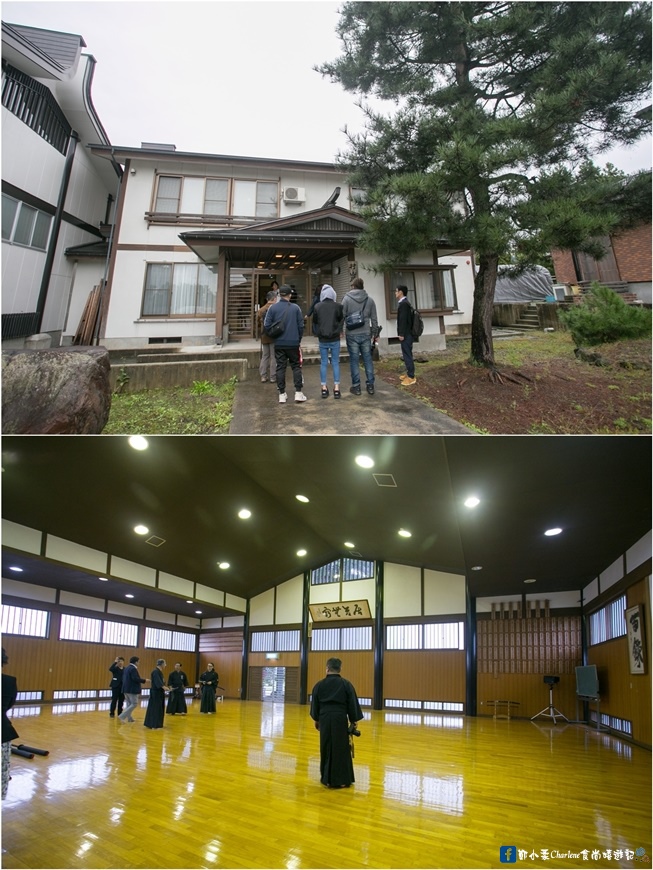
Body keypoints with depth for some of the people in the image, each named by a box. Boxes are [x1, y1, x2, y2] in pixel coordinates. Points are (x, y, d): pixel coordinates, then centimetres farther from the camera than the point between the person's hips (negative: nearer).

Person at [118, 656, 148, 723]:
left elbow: (124, 678, 18)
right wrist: (144, 680, -12)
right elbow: (135, 678, -23)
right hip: (132, 689, -10)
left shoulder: (126, 668, 14)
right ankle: (122, 716, -10)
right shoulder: (133, 668, -16)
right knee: (134, 704, -4)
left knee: (129, 704, 17)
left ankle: (129, 718, 20)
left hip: (126, 689, 10)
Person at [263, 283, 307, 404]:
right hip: (293, 343, -1)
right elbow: (301, 325, -2)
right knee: (296, 367, 9)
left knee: (280, 368, 7)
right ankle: (298, 393, 3)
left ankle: (282, 394, 8)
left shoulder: (273, 308, -4)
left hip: (279, 344, 1)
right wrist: (299, 339, 13)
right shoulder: (295, 308, -5)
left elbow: (266, 325, -3)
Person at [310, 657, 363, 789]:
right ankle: (342, 780, 10)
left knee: (326, 748, 12)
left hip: (325, 719, 2)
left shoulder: (319, 684, 2)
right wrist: (353, 721, 12)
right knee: (341, 748, 6)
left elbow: (315, 704, 10)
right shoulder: (346, 684, -2)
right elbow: (352, 704, 1)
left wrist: (316, 719, 24)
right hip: (340, 719, -1)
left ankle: (327, 778, 19)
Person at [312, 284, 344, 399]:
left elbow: (314, 322, 4)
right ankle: (336, 388, 3)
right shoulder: (338, 306, -8)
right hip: (335, 339, -1)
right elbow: (342, 320, -1)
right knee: (335, 363, 5)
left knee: (323, 363, 8)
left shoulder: (317, 307, -4)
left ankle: (324, 389, 8)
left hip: (322, 340, 1)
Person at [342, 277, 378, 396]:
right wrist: (375, 332, 16)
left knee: (354, 360, 4)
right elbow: (374, 319, 7)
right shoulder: (370, 300, 5)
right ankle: (370, 385, 11)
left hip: (352, 334, -2)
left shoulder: (347, 299, -3)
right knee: (368, 359, 9)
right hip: (366, 334, 2)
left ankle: (356, 386, 7)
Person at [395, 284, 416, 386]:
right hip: (406, 334, 10)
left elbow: (403, 320, -20)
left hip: (406, 334, -10)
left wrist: (401, 334, -20)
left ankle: (411, 377, -5)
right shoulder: (404, 303, 16)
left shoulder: (403, 303, -16)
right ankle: (409, 373, 23)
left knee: (407, 355, -8)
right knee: (406, 354, 15)